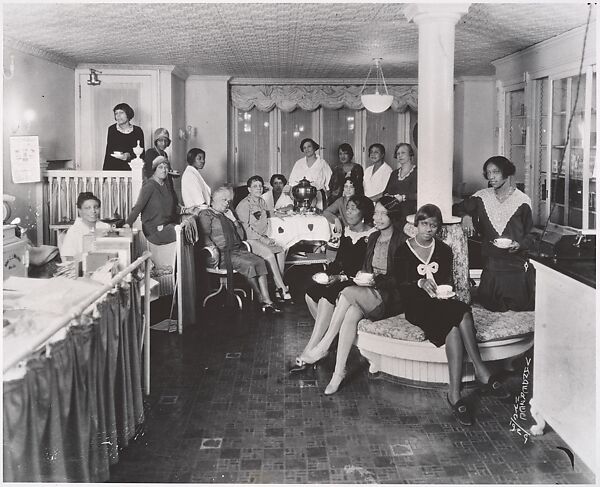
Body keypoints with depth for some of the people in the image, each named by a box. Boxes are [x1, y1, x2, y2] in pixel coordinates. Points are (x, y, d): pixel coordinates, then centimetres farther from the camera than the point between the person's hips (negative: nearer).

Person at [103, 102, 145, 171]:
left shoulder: (138, 131, 3)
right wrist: (104, 170, 1)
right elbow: (108, 152, 7)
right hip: (113, 167, 0)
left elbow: (142, 154, 6)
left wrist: (129, 156, -13)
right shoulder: (111, 129, 6)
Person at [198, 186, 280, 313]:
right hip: (222, 253, -7)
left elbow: (241, 236, 23)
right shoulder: (206, 214, 6)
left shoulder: (227, 215, 27)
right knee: (248, 265, -28)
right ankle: (262, 300, -18)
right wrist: (213, 248, -25)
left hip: (237, 250, 7)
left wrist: (234, 220, 12)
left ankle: (267, 300, -27)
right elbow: (205, 236, -8)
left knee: (260, 261, -18)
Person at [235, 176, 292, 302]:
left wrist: (267, 237, 4)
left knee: (281, 250, -17)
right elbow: (245, 227, -13)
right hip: (250, 239, -7)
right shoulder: (244, 205, -8)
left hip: (263, 237, 7)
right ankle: (282, 288, -22)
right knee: (269, 254, -28)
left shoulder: (262, 202, 17)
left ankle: (279, 285, -16)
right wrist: (263, 239, -16)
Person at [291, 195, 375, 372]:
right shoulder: (346, 231, 15)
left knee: (326, 297, -31)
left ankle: (307, 355, -30)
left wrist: (341, 277, -21)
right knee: (310, 294, -19)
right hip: (339, 277, 8)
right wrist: (326, 272, -2)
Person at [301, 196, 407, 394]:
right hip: (369, 293, 6)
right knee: (351, 313, -28)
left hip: (391, 298, -6)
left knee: (348, 293, -29)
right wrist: (361, 276, -2)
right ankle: (339, 372, -27)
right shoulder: (373, 238, 16)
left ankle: (323, 347, -21)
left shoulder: (401, 241, -7)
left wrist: (376, 280, -19)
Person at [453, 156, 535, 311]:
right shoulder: (482, 197, 6)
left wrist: (520, 244, -18)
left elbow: (530, 234, 4)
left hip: (516, 265, -2)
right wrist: (466, 216, -10)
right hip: (491, 263, 2)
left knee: (520, 308, 0)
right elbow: (457, 208, 12)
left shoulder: (522, 200, -1)